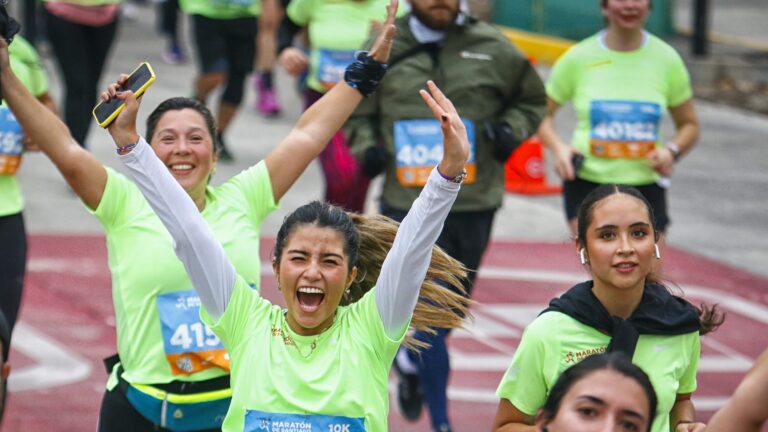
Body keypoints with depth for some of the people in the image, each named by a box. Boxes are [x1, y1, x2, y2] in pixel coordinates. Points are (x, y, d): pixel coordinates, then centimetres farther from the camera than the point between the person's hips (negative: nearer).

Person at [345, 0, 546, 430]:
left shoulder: (493, 48, 1)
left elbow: (532, 99, 16)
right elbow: (356, 111, 15)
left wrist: (512, 129, -3)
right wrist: (366, 146, -4)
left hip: (475, 205, 2)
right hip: (407, 205, -2)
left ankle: (411, 363, 47)